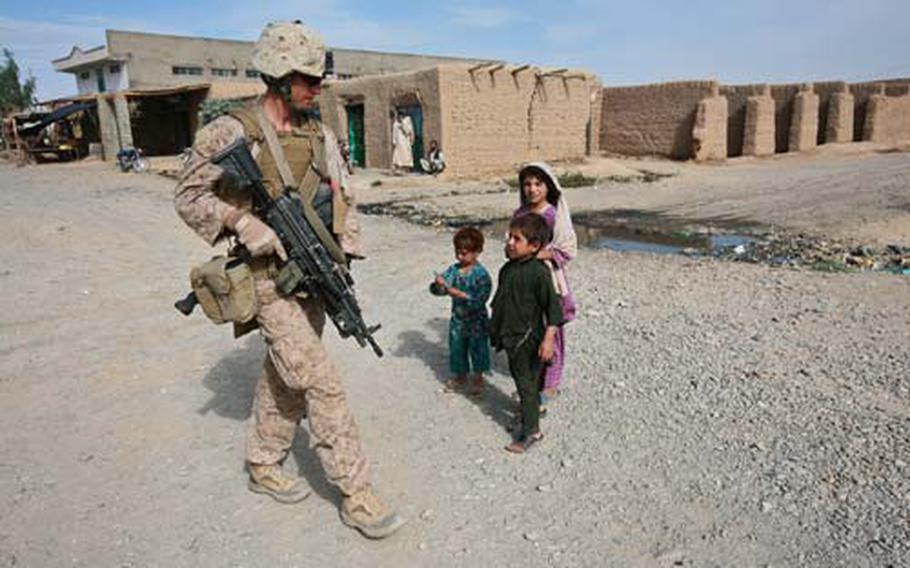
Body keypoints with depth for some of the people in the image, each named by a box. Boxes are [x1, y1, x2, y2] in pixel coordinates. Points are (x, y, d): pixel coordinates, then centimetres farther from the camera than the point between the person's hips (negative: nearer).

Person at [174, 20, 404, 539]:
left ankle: (264, 465, 37)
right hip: (271, 281, -6)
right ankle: (357, 496, 4)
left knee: (285, 377, 17)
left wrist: (345, 254, 3)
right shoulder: (232, 132, -10)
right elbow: (189, 196, -5)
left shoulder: (320, 135, 8)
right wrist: (244, 223, -19)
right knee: (322, 385, -7)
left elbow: (344, 198, 14)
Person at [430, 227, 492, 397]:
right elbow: (437, 290, -5)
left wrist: (454, 292, -30)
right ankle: (460, 376, 38)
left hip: (476, 322, -5)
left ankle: (477, 379, 32)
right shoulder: (453, 269, -3)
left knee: (477, 350, 12)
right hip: (457, 320, 5)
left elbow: (477, 300, -27)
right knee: (456, 349, 17)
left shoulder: (481, 274, -19)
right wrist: (439, 285, -28)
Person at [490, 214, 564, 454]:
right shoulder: (508, 269, 3)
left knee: (527, 384, 2)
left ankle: (531, 431, 14)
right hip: (511, 336, 8)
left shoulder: (538, 272, -21)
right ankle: (530, 413, 38)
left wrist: (548, 339, -21)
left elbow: (553, 307, -19)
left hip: (528, 339, -8)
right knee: (518, 377, 20)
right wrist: (496, 331, 21)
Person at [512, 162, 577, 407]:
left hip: (549, 280, -5)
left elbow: (568, 250, -11)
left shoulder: (556, 215, -12)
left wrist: (542, 254, -24)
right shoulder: (519, 214, 4)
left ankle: (551, 383, 21)